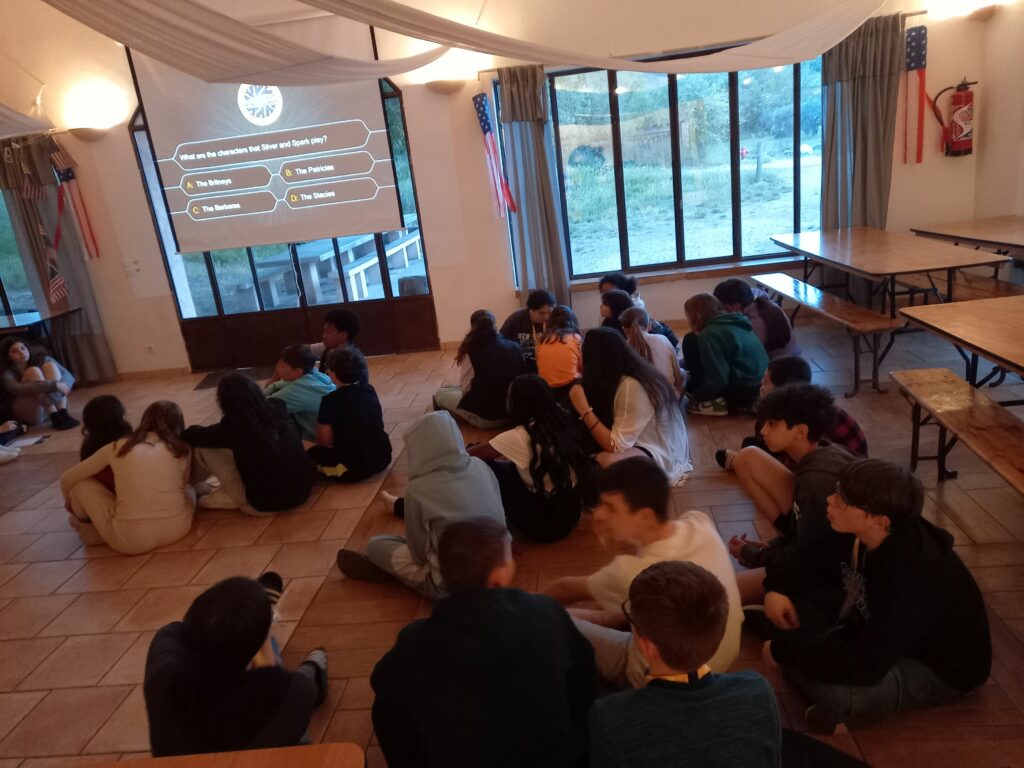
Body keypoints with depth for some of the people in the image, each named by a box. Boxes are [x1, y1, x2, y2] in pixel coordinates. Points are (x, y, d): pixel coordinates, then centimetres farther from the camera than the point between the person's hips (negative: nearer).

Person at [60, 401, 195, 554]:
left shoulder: (118, 447, 9)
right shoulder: (182, 449, 9)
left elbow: (67, 479, 19)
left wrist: (70, 502, 41)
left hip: (131, 539, -1)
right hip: (177, 527, 1)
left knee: (80, 483, 18)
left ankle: (89, 528, 41)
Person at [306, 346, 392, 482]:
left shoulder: (330, 400, -14)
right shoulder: (370, 391, 4)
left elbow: (324, 441, -8)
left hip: (354, 468, -6)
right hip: (382, 458, 6)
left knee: (310, 453, 12)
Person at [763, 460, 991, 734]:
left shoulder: (911, 579, -37)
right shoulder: (863, 537, -14)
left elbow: (865, 666, -40)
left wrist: (784, 649, -31)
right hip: (887, 635, 8)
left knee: (830, 692, -33)